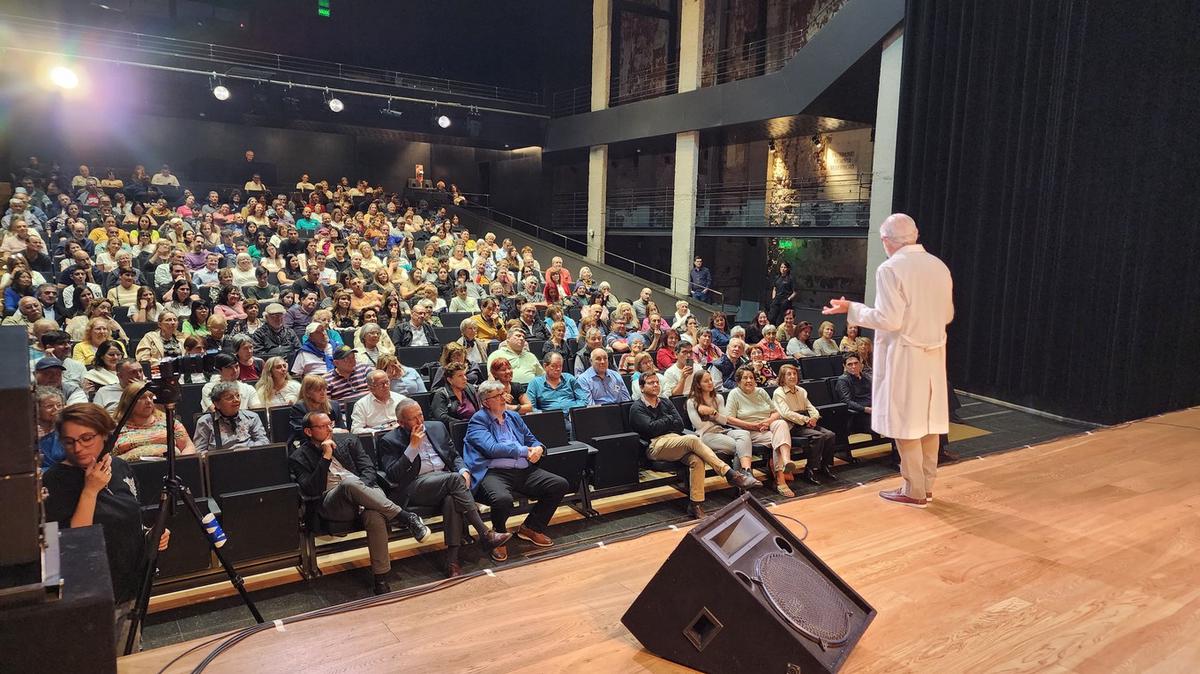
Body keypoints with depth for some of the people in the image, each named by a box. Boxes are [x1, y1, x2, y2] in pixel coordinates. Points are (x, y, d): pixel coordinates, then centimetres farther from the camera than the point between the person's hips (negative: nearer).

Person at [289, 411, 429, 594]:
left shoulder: (347, 440, 21)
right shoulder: (298, 457, 13)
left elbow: (369, 469, 13)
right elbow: (312, 490, -1)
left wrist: (361, 488, -8)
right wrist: (326, 457, -6)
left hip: (363, 489, 2)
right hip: (331, 501, -2)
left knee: (374, 516, -35)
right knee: (349, 483, -39)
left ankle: (381, 580, -26)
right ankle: (407, 518, -30)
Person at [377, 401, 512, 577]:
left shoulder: (437, 427, 19)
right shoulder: (389, 441, 5)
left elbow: (454, 455, 22)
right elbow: (392, 476, -7)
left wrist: (463, 470, -1)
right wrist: (413, 447, -11)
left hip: (447, 479, 4)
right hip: (414, 486, -4)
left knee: (452, 500, -32)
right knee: (454, 479, -31)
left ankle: (452, 560, -32)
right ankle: (485, 534, -28)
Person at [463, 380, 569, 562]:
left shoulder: (513, 417, 21)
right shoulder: (478, 420, 0)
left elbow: (531, 439, 24)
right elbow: (492, 448, -13)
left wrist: (538, 448, -2)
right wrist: (524, 450, -8)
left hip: (524, 471, 7)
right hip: (493, 472, -7)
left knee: (560, 485, -9)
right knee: (503, 499, -38)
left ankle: (531, 528, 11)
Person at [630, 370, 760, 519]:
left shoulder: (665, 403, 26)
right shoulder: (637, 408, 10)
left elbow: (680, 424, 13)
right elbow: (651, 428, -8)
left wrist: (660, 425, 0)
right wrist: (669, 419, 6)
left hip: (676, 441, 5)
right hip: (656, 446, -5)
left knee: (697, 460, -29)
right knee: (693, 440, -32)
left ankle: (696, 504, -27)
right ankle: (730, 474, -32)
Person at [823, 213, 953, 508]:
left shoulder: (890, 268, -13)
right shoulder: (939, 266, 7)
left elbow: (889, 320, -17)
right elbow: (947, 315, 14)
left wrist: (851, 308, -6)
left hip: (903, 355, -7)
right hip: (934, 353, 7)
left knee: (905, 422, 2)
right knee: (929, 419, 13)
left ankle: (914, 491, 10)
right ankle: (927, 486, 23)